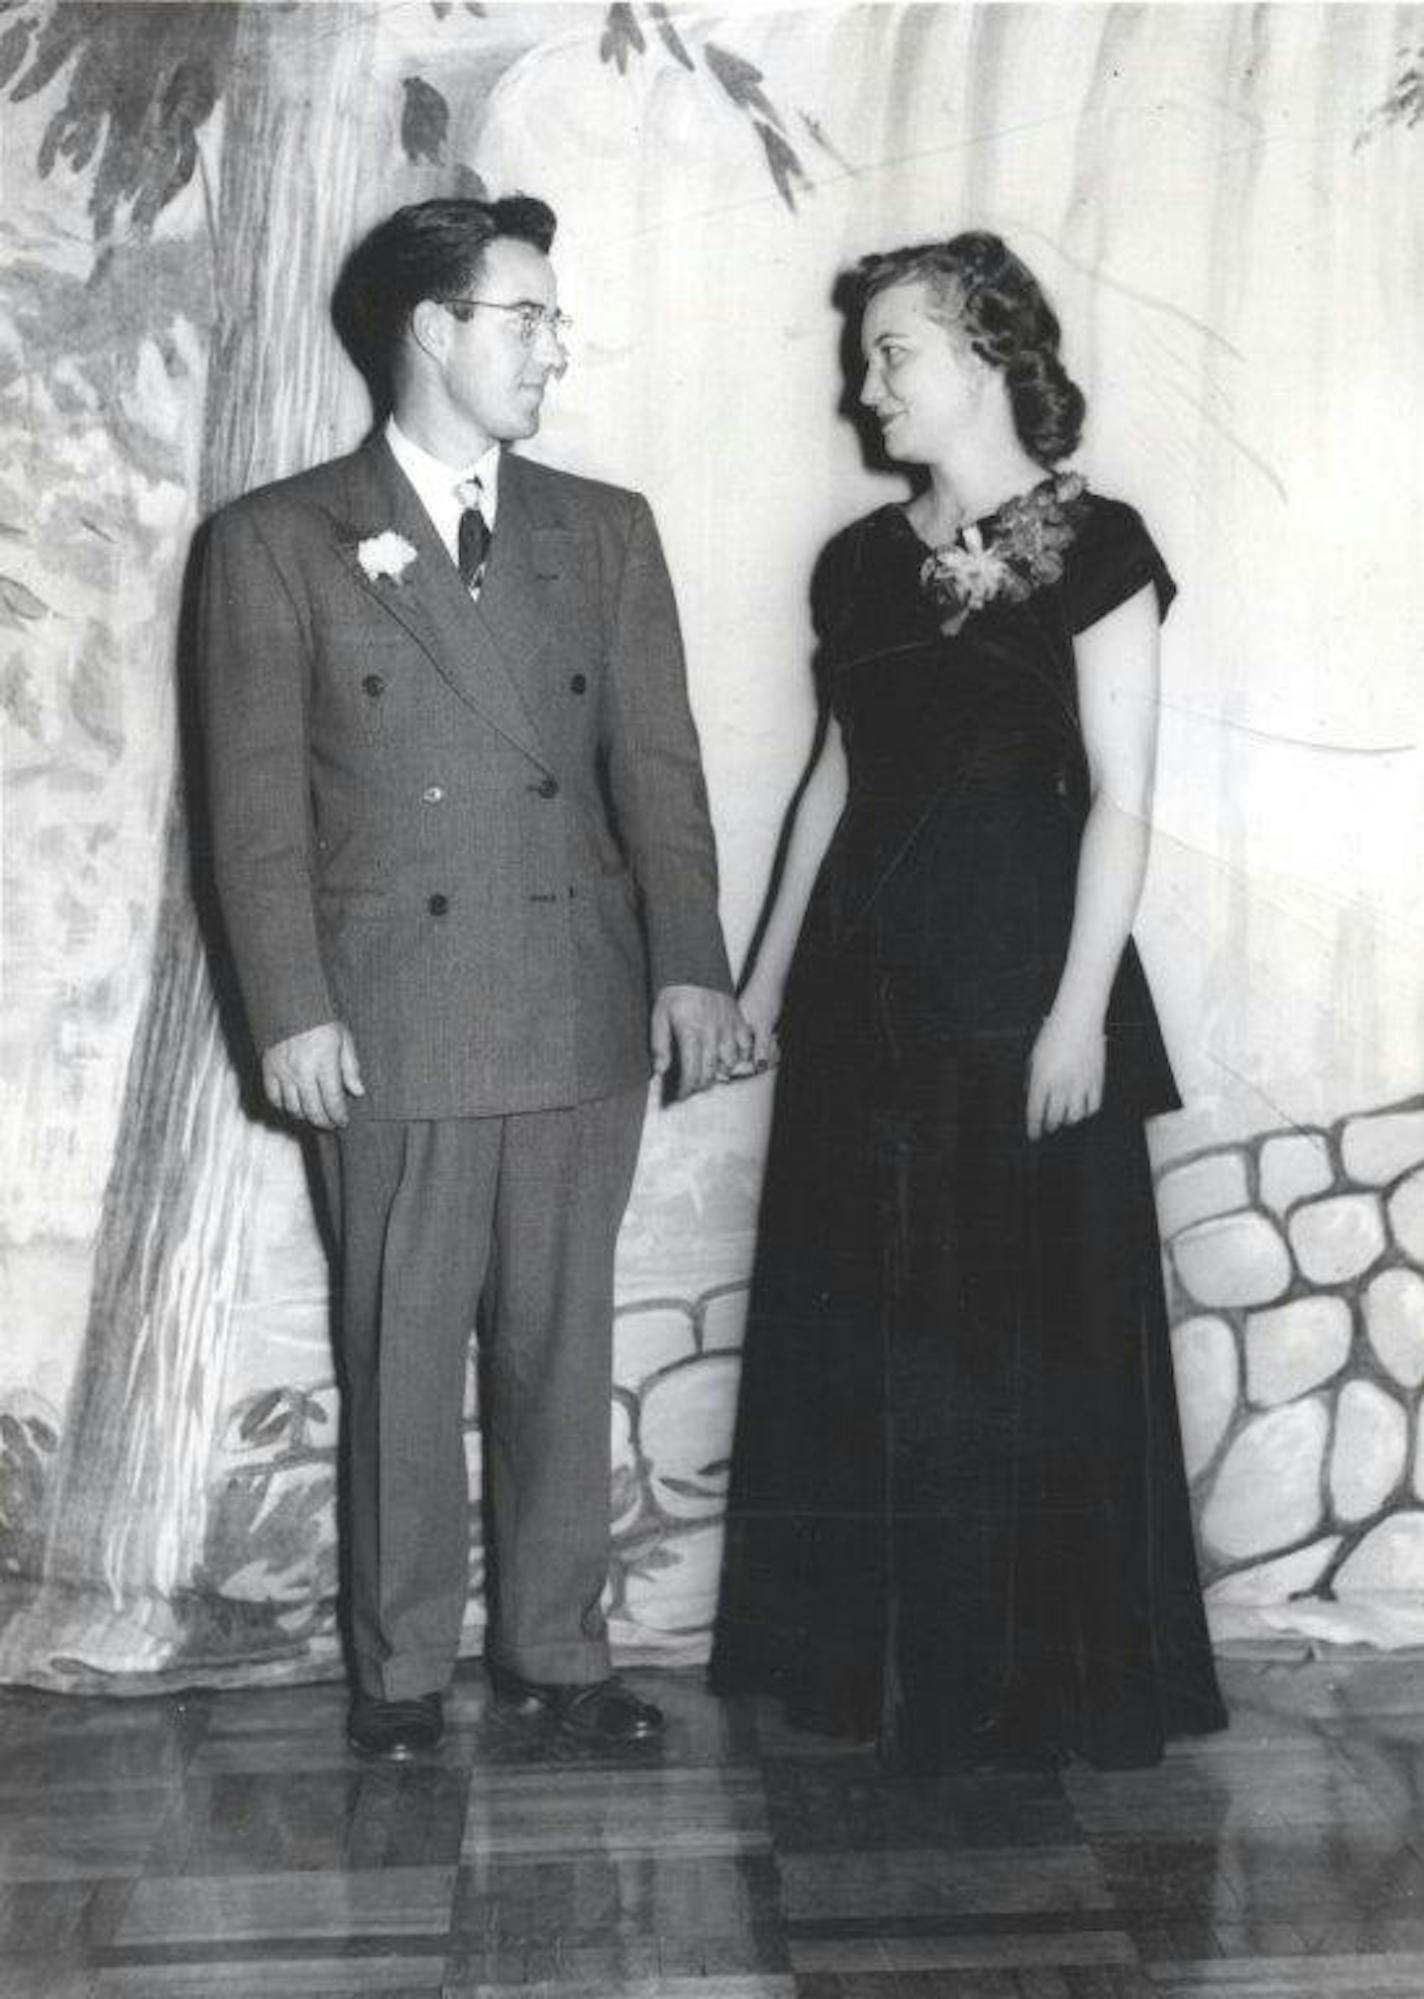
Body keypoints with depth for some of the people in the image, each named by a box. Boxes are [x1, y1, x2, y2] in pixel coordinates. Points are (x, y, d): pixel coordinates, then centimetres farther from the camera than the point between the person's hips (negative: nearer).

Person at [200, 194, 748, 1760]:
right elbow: (257, 805, -2)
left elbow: (657, 765, 6)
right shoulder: (278, 541, 1)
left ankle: (556, 1646, 24)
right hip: (394, 1025, -3)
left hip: (586, 1014, 3)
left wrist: (690, 963, -5)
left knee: (564, 1350, 10)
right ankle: (401, 1668, 22)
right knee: (402, 1356, 6)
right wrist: (293, 1011, -8)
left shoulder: (605, 531, 11)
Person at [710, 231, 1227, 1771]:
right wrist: (768, 967, 16)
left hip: (1017, 985, -6)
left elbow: (1119, 796, -9)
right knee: (859, 1327, 10)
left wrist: (1079, 1009, -15)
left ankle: (1036, 1678, 18)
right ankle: (872, 1653, 26)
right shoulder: (862, 564, 11)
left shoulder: (1091, 547, -6)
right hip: (868, 985, 6)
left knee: (1026, 1330, 2)